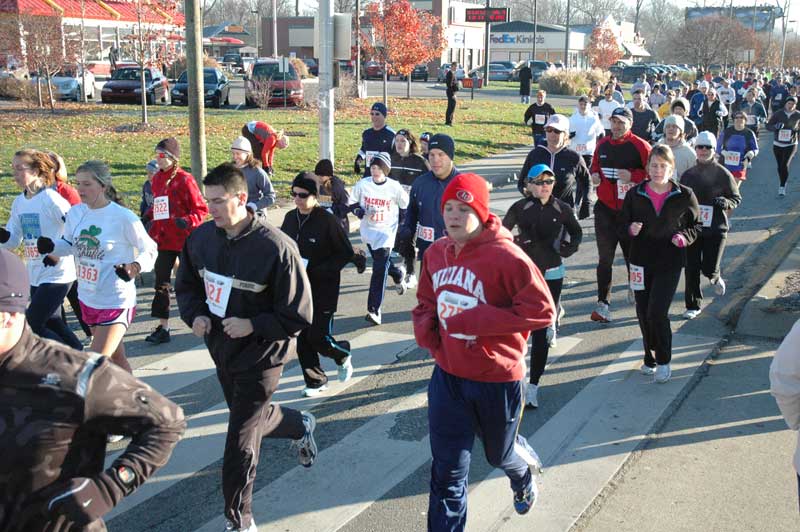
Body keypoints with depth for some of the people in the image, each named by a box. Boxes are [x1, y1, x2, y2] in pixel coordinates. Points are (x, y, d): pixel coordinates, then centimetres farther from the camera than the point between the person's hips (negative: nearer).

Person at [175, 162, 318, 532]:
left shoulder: (276, 247, -25)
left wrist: (253, 325, -26)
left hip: (259, 357, -7)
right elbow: (186, 286, 11)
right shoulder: (201, 238, -7)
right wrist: (196, 315, -8)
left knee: (241, 442, -2)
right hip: (222, 350, 7)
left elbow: (299, 316, -18)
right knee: (254, 417, 27)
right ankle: (301, 425, 59)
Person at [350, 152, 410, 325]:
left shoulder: (394, 187, -11)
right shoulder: (362, 184, -6)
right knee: (381, 261, 22)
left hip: (386, 233, -4)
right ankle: (398, 274, 56)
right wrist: (358, 210, -14)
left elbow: (405, 207, 3)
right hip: (368, 231, 4)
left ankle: (374, 309, -11)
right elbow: (353, 203, 6)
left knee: (379, 270, -11)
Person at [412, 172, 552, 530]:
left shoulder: (505, 256, -20)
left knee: (499, 454, 24)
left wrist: (476, 320, -25)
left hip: (497, 378, -3)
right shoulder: (436, 253, -1)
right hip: (447, 376, 3)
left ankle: (523, 474, 60)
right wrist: (425, 330, -6)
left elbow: (542, 310, -23)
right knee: (447, 473, 3)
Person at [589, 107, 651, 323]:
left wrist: (632, 176, -21)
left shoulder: (640, 146, -8)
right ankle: (603, 303, 5)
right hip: (605, 208, 4)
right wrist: (594, 175, 2)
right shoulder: (602, 144, 9)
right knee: (604, 259, 2)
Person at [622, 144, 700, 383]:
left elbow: (695, 225, 8)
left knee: (657, 312, -12)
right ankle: (650, 357, 30)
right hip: (641, 260, 3)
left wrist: (685, 237, -12)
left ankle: (663, 361, 8)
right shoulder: (635, 194, 0)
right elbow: (623, 223, 8)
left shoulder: (684, 196, -3)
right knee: (643, 313, 9)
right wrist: (630, 229, -15)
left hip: (669, 262, -3)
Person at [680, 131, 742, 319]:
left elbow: (737, 198, 4)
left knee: (709, 269, -6)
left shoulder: (723, 174, -3)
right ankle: (693, 305, 16)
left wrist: (726, 202, -17)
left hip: (716, 228, -3)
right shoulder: (688, 174, 6)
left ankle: (716, 278, 32)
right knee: (691, 269, 2)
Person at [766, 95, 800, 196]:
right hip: (777, 144, 2)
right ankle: (782, 183, 32)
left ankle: (782, 187, -5)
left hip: (791, 145, -2)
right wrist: (776, 126, -25)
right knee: (780, 166, 11)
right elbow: (768, 125, -5)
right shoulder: (778, 113, -5)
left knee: (785, 165, -15)